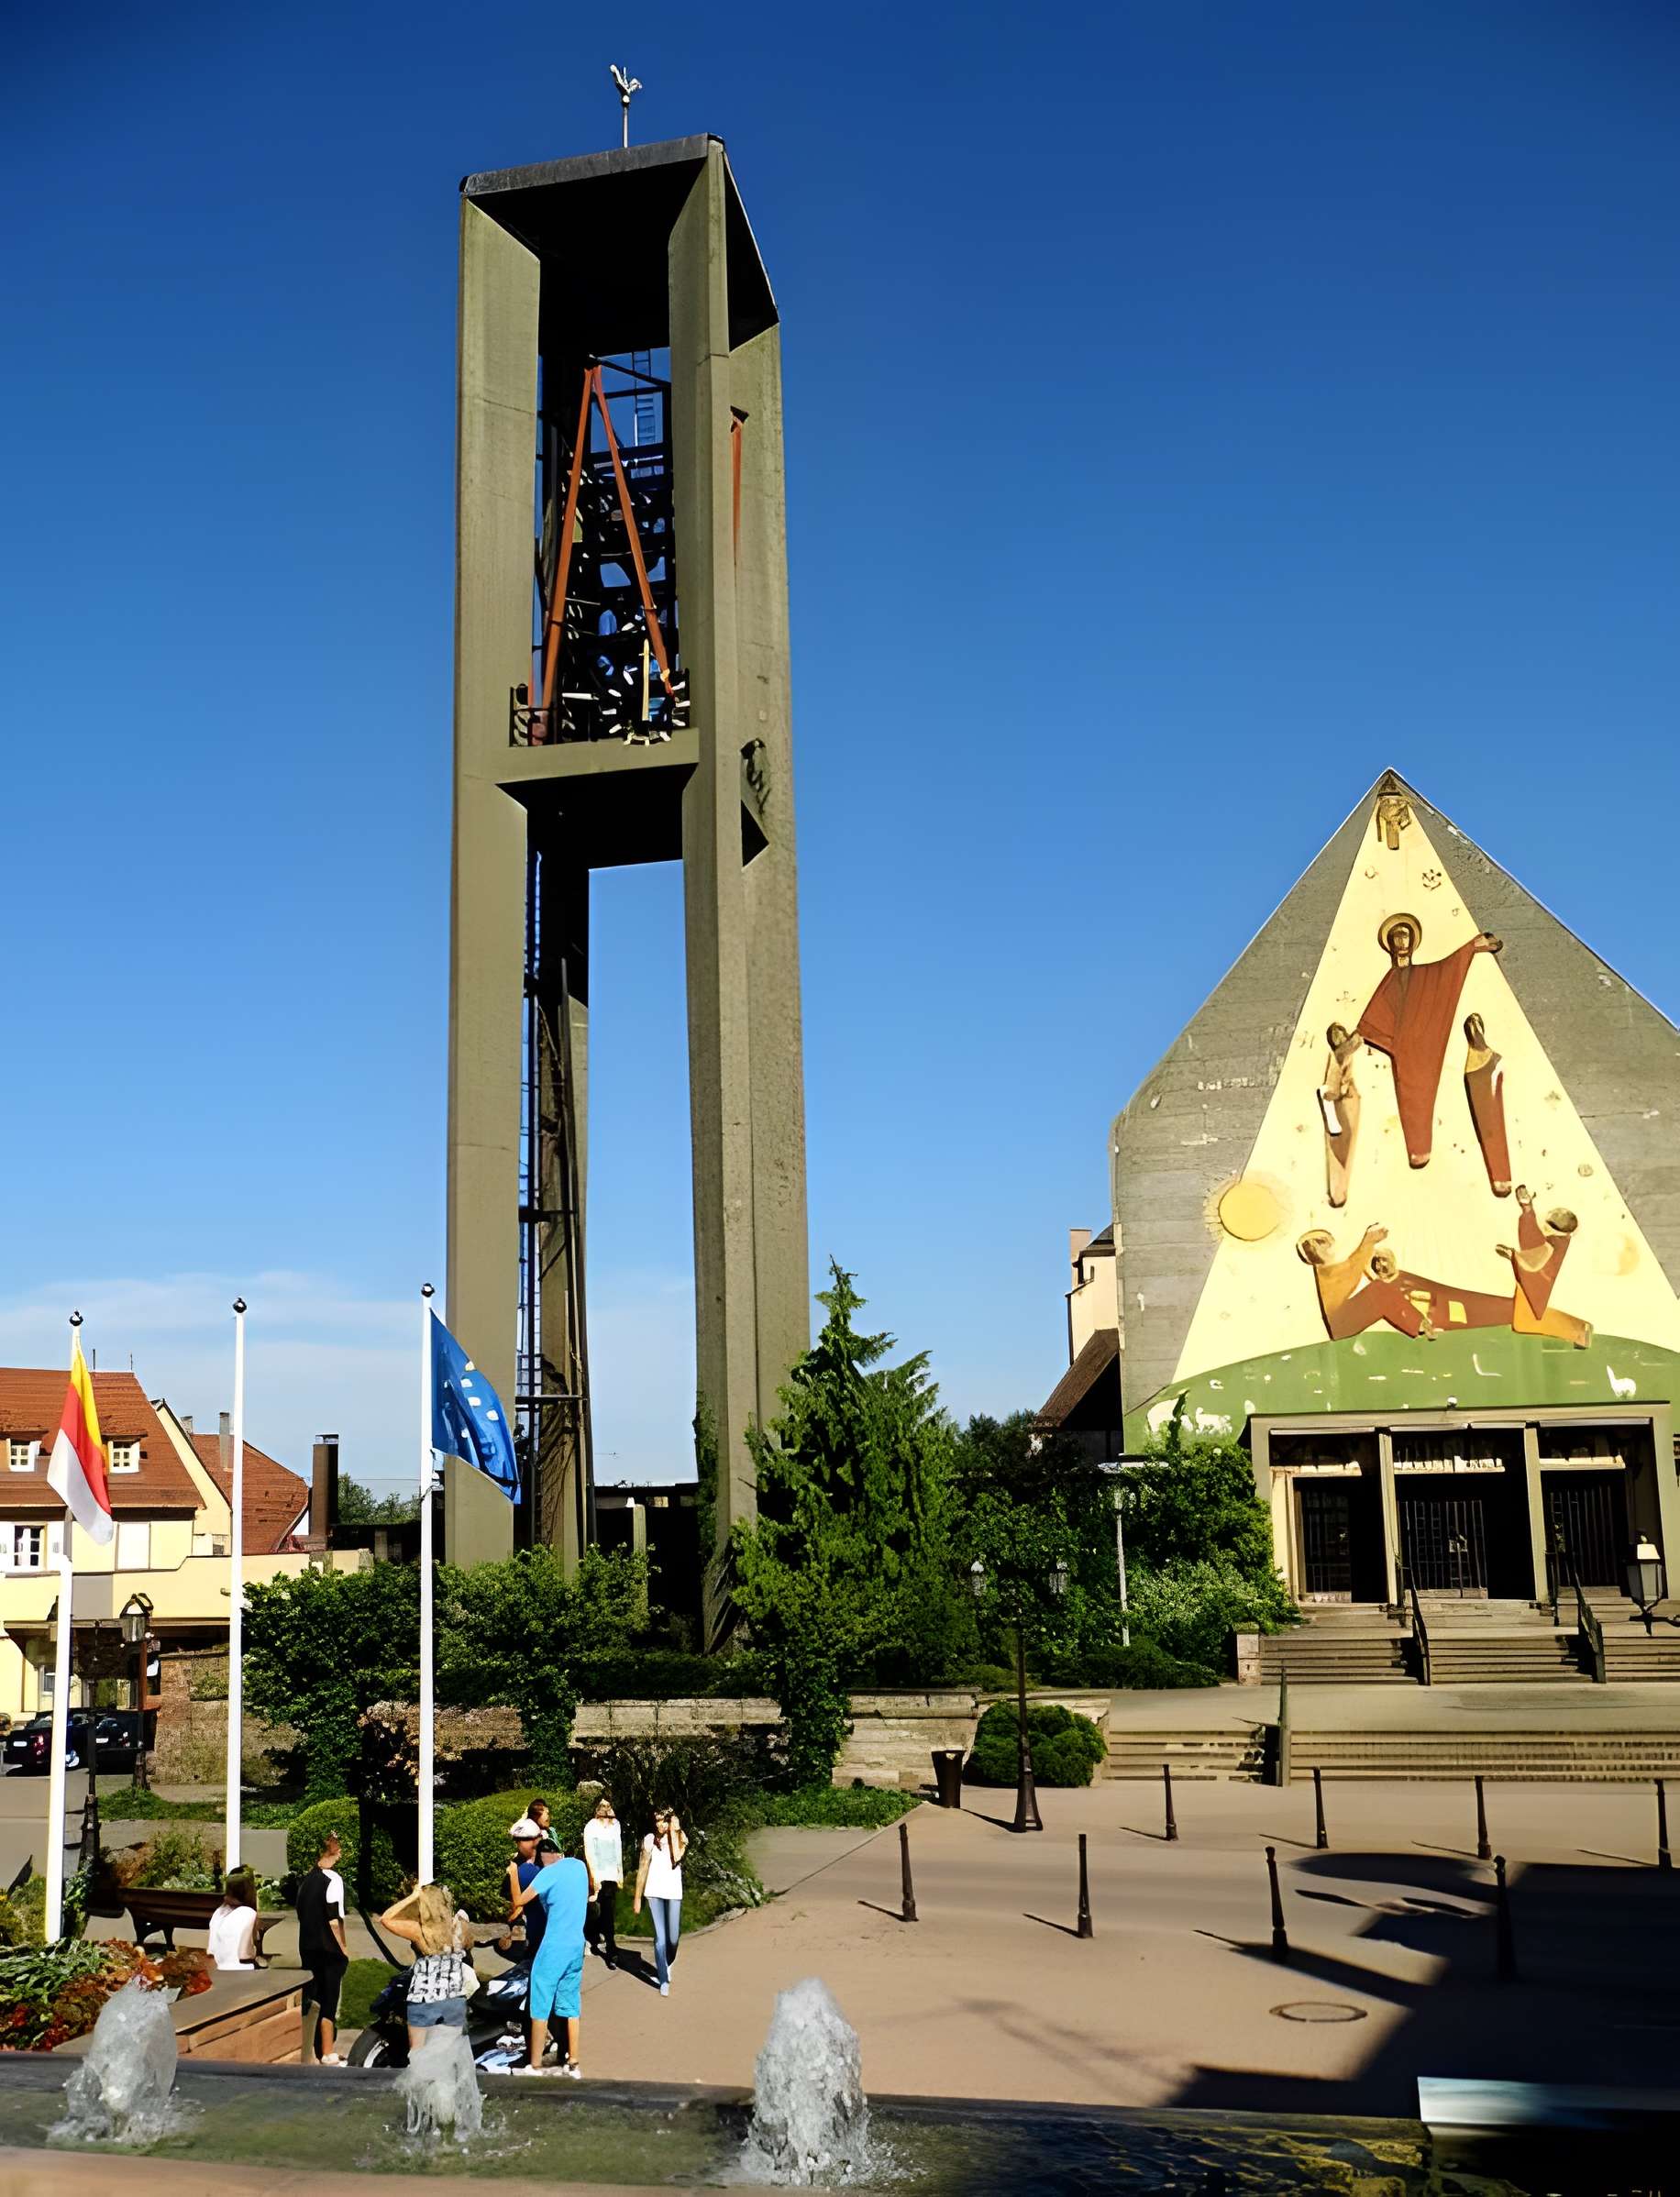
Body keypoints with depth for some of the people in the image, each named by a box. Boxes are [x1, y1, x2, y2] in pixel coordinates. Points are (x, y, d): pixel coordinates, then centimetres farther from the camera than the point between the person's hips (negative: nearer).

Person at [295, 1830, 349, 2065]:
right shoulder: (332, 1879, -14)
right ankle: (327, 2056, 4)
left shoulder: (306, 1880, 8)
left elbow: (301, 1914, 12)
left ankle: (307, 2052, 20)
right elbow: (334, 1920, -18)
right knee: (328, 2002, 0)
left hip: (307, 1947, 7)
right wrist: (343, 1948, -8)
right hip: (329, 1949, -7)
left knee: (311, 2000, 14)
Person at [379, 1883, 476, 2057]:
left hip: (423, 2002, -3)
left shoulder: (419, 1930, -17)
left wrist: (412, 1897, -9)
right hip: (455, 2001, 3)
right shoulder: (460, 1927, -6)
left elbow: (385, 1919, -9)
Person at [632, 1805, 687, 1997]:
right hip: (654, 1893, 0)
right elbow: (643, 1868, 5)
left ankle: (666, 1964, 36)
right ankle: (664, 1980, 6)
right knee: (660, 1938, -4)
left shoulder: (680, 1838, -2)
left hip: (673, 1893, 0)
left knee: (673, 1938, 4)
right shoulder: (650, 1839, 0)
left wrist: (673, 1832, -15)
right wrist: (637, 1897, 6)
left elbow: (677, 1857, -21)